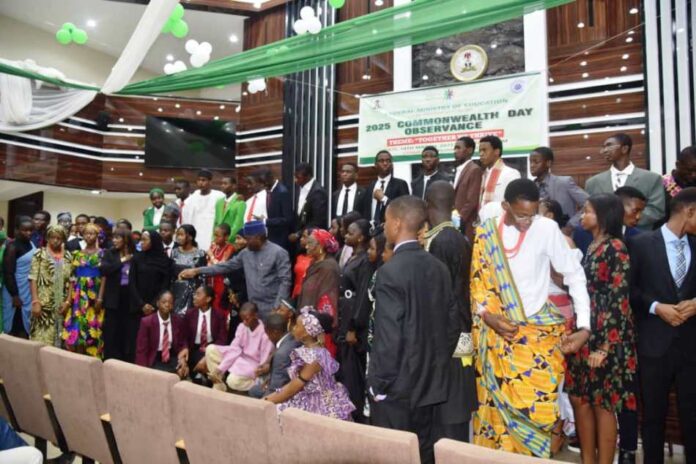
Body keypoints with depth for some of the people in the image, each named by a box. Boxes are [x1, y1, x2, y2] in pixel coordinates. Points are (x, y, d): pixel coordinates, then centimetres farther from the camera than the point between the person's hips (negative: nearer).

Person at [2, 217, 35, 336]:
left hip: (30, 291, 6)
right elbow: (8, 273, -15)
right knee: (14, 325, 3)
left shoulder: (31, 244, 7)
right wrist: (14, 295, -16)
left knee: (25, 324, 12)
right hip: (17, 292, -6)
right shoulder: (13, 247, -13)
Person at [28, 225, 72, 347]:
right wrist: (35, 301, -12)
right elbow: (33, 279, -5)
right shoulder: (40, 254, 0)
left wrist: (68, 301, -2)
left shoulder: (68, 257, 9)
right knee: (41, 338, -4)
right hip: (43, 303, -3)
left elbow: (71, 281, 7)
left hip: (61, 305, 3)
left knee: (58, 338, 8)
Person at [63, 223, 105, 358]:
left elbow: (104, 277, -6)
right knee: (75, 327, 2)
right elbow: (73, 277, 10)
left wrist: (100, 298, -13)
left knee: (91, 328, -2)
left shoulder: (102, 254, 0)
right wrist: (69, 298, 3)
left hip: (94, 295, -4)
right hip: (79, 295, 4)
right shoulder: (77, 254, 11)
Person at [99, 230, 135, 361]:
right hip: (113, 297, 0)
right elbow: (103, 269, -12)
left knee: (127, 330, 7)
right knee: (111, 330, 5)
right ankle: (110, 360, 16)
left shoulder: (135, 255, 1)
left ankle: (126, 360, 19)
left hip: (129, 296, 0)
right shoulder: (109, 253, 4)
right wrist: (121, 261, -11)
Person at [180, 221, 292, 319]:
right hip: (253, 309, 6)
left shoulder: (279, 253, -10)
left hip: (272, 311, -6)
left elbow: (285, 281, -14)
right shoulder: (246, 253, 10)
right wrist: (197, 271, 9)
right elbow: (227, 266, 12)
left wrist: (278, 308, -19)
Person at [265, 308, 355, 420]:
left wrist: (268, 401, -8)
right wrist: (271, 396, 5)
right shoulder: (306, 350, 2)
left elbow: (293, 388, -18)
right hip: (309, 400, 8)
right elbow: (294, 382, 7)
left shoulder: (313, 357, -23)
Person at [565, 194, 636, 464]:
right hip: (584, 335, 8)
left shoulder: (616, 248, -12)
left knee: (603, 405, 4)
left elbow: (618, 300, -16)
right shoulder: (591, 246, 12)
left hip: (603, 339, -8)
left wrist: (605, 347, -18)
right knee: (580, 399, 13)